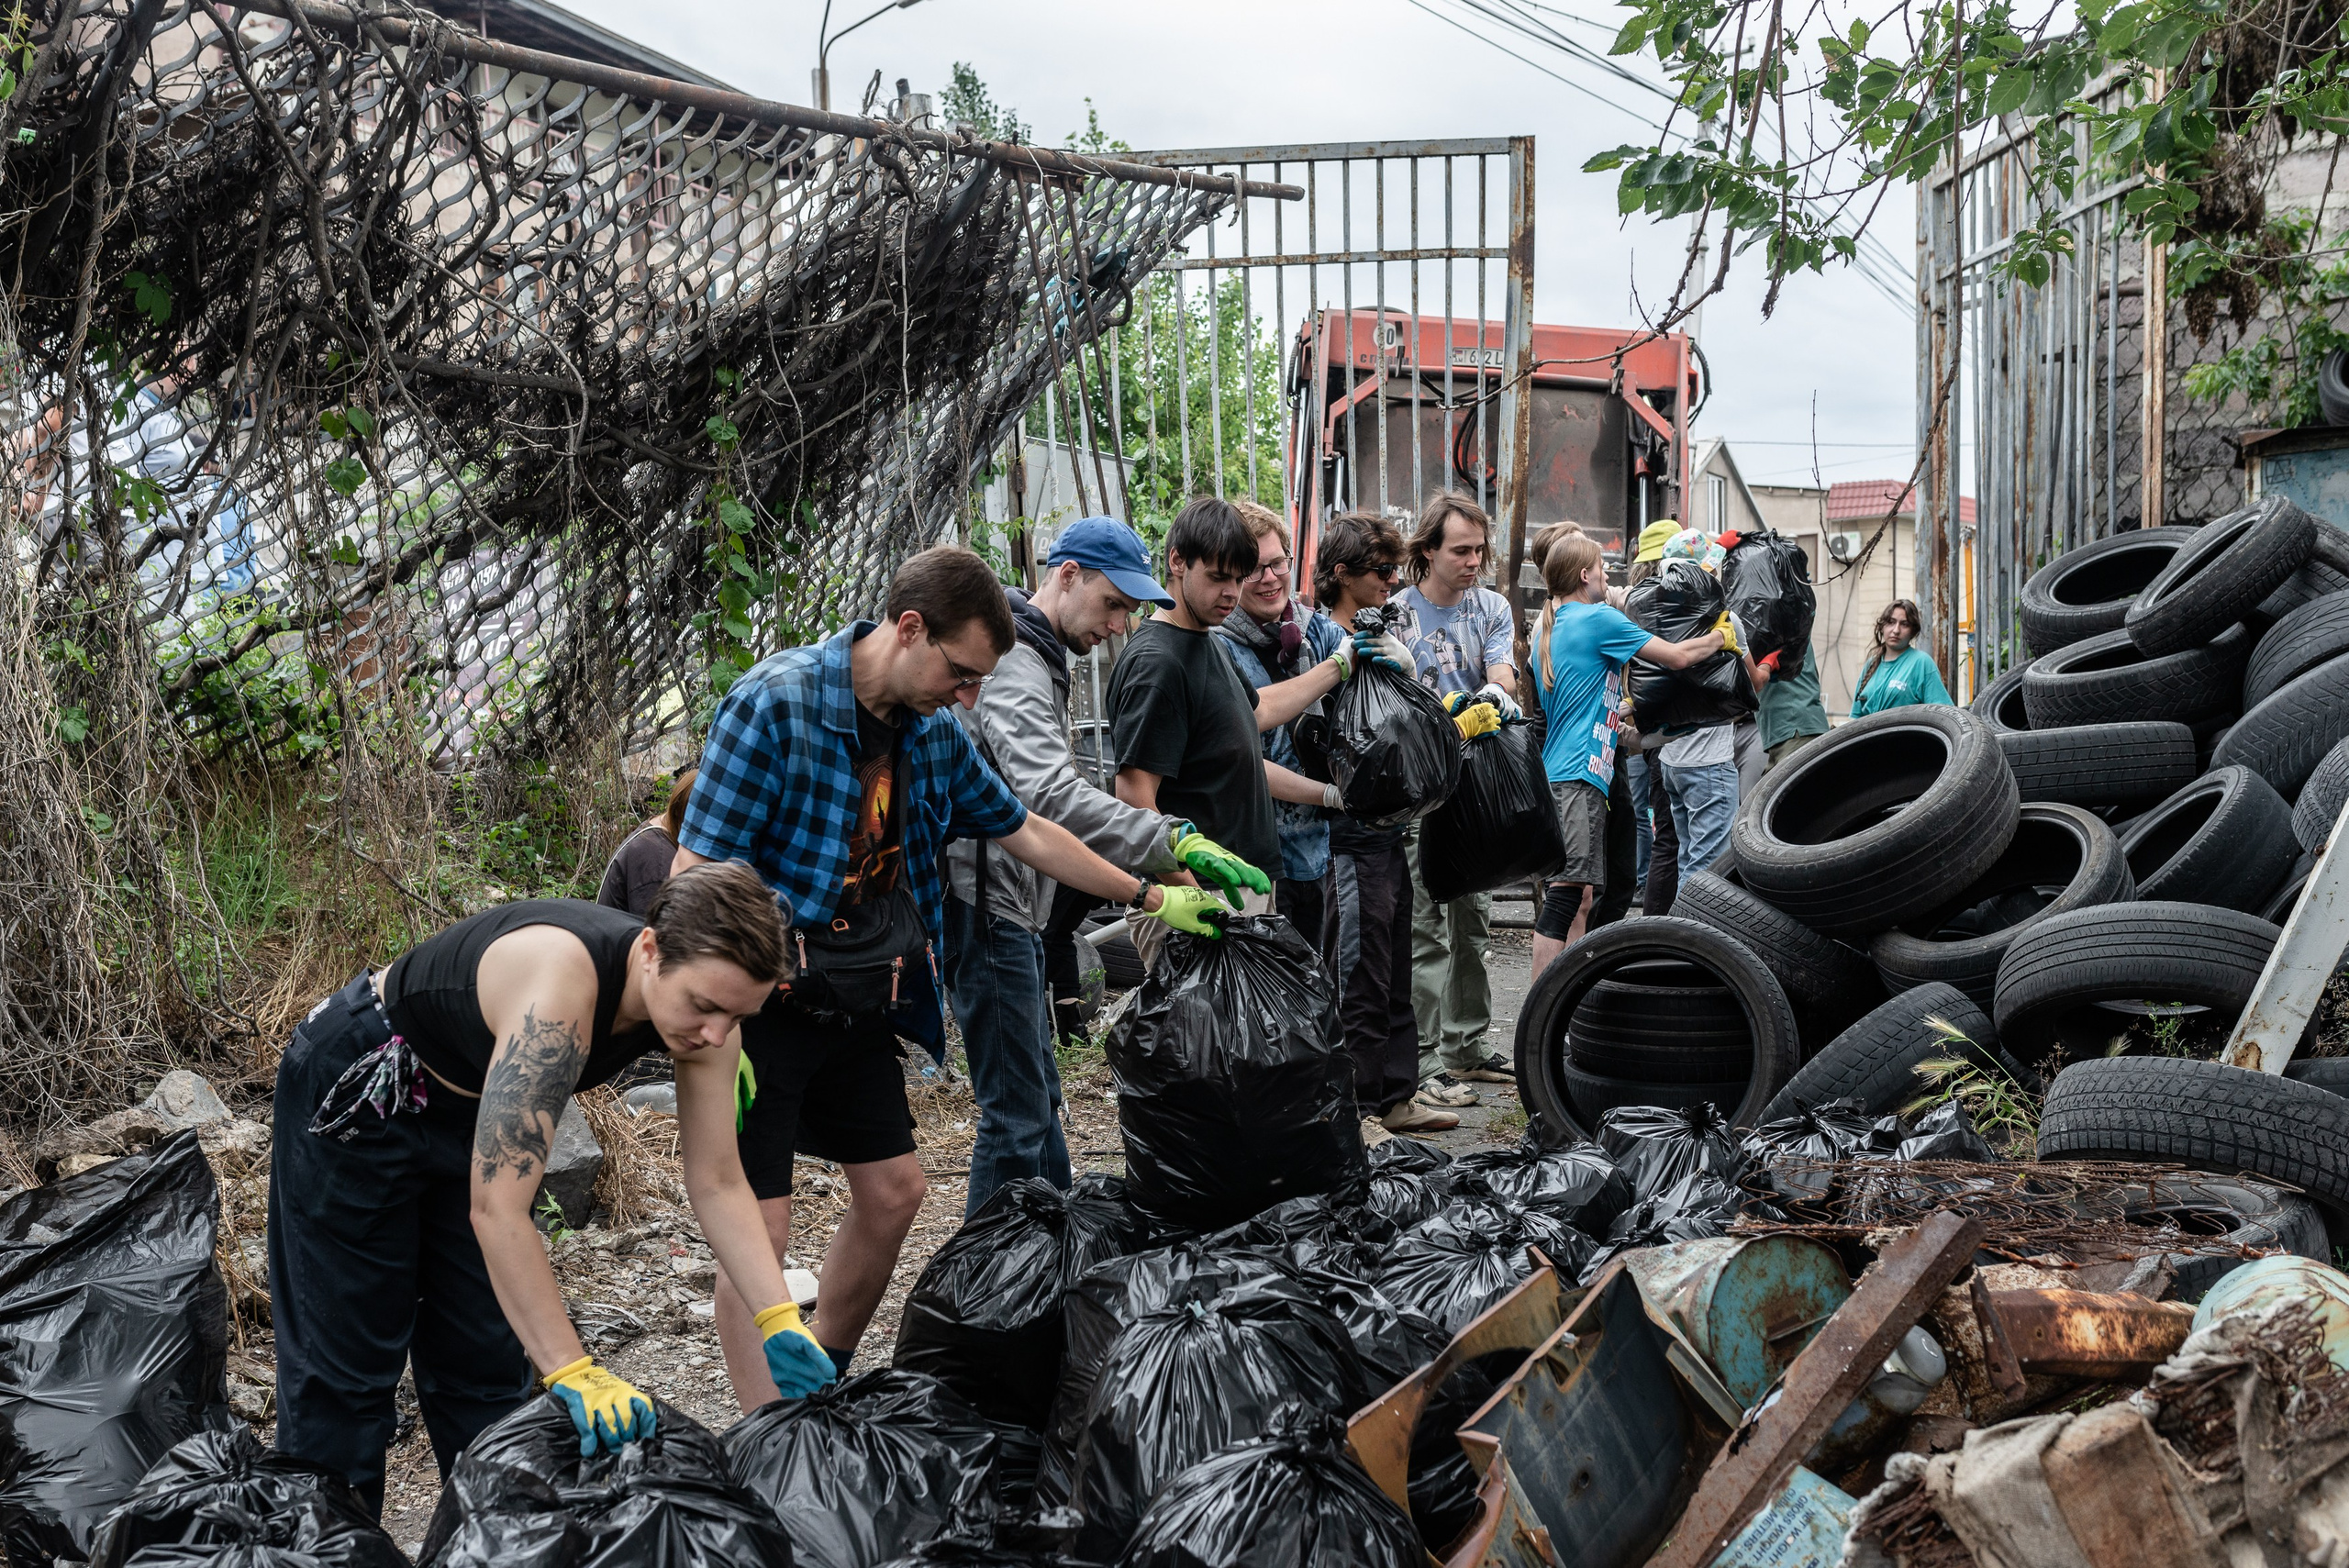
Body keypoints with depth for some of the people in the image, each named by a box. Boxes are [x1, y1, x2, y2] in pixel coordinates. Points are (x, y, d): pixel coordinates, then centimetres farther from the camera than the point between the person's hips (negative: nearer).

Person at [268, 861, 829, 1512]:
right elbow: (496, 1209, -43)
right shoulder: (561, 984, -42)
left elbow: (718, 1185, -12)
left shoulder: (707, 996, -21)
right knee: (343, 1364, 0)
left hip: (472, 1110, 7)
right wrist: (573, 1373, -43)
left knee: (488, 1366, 10)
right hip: (358, 1092, -7)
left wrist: (780, 1321, -22)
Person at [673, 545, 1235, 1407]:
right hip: (762, 1004, -8)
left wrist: (1151, 898, 20)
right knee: (759, 1225, -7)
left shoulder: (933, 732, 5)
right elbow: (697, 874, -20)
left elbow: (1024, 831, 18)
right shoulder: (777, 702, -18)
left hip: (859, 1004, 8)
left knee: (893, 1192, 14)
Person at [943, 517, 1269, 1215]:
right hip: (988, 910, -11)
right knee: (1017, 1115, -7)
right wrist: (1177, 843, -44)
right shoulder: (1011, 666, -19)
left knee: (1040, 1096, 19)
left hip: (1012, 905, 11)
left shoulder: (1037, 659, 16)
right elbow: (1052, 796, -36)